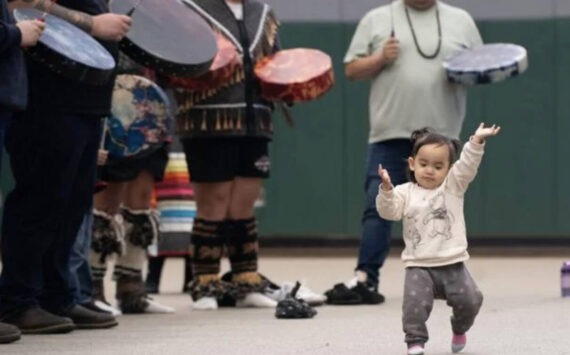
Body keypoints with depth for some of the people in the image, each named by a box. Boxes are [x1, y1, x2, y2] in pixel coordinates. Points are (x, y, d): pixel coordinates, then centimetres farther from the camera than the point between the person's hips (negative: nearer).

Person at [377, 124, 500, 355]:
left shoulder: (453, 187, 4)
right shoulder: (405, 193, 3)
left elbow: (467, 166, -9)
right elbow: (389, 212, -9)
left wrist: (476, 141, -23)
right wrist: (386, 189, -26)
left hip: (453, 263, 1)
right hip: (419, 266, -1)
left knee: (469, 300, -4)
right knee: (415, 302, -18)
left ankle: (459, 331, 25)